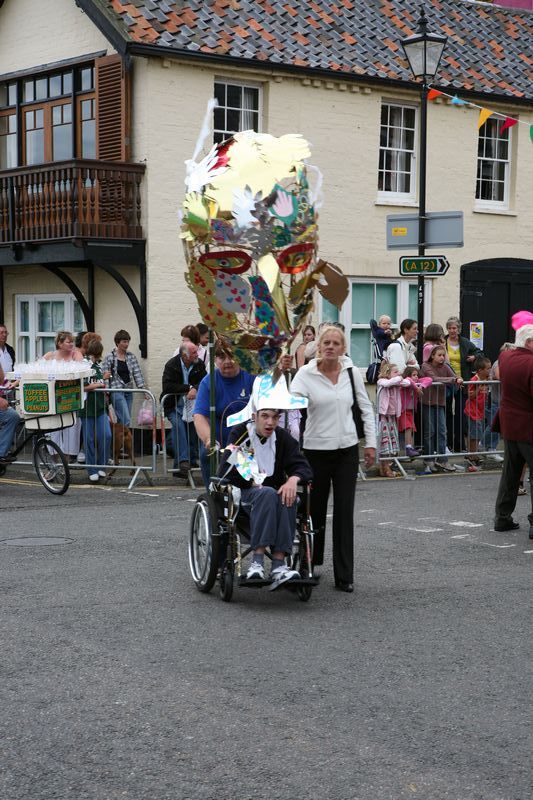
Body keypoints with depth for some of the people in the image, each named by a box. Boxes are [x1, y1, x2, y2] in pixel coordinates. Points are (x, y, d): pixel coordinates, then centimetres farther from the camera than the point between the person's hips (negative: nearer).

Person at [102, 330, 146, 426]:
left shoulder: (131, 356, 9)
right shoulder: (109, 357, -5)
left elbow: (137, 373, 5)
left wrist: (143, 388, -5)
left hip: (129, 392, 5)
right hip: (116, 392, -5)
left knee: (122, 421, 9)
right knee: (126, 421, -14)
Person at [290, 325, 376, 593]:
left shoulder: (352, 372, 1)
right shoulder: (306, 374, -7)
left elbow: (366, 408, 10)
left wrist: (371, 443, 7)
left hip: (347, 449, 2)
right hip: (316, 449, -2)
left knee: (344, 513, 1)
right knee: (315, 510, 10)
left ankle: (344, 576, 6)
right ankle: (310, 564, 32)